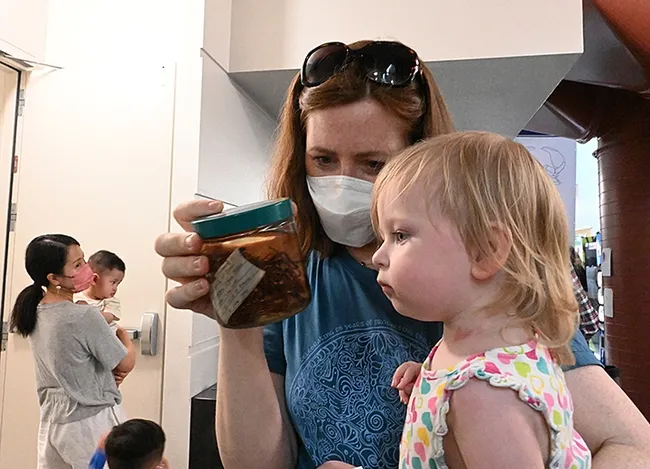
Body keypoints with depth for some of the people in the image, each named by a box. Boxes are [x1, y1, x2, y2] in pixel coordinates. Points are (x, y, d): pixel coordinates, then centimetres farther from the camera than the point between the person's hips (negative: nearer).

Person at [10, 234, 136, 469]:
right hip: (91, 422, -7)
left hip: (52, 420, 7)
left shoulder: (36, 313, -1)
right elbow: (126, 364, -13)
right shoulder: (86, 316, -24)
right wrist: (124, 336, 5)